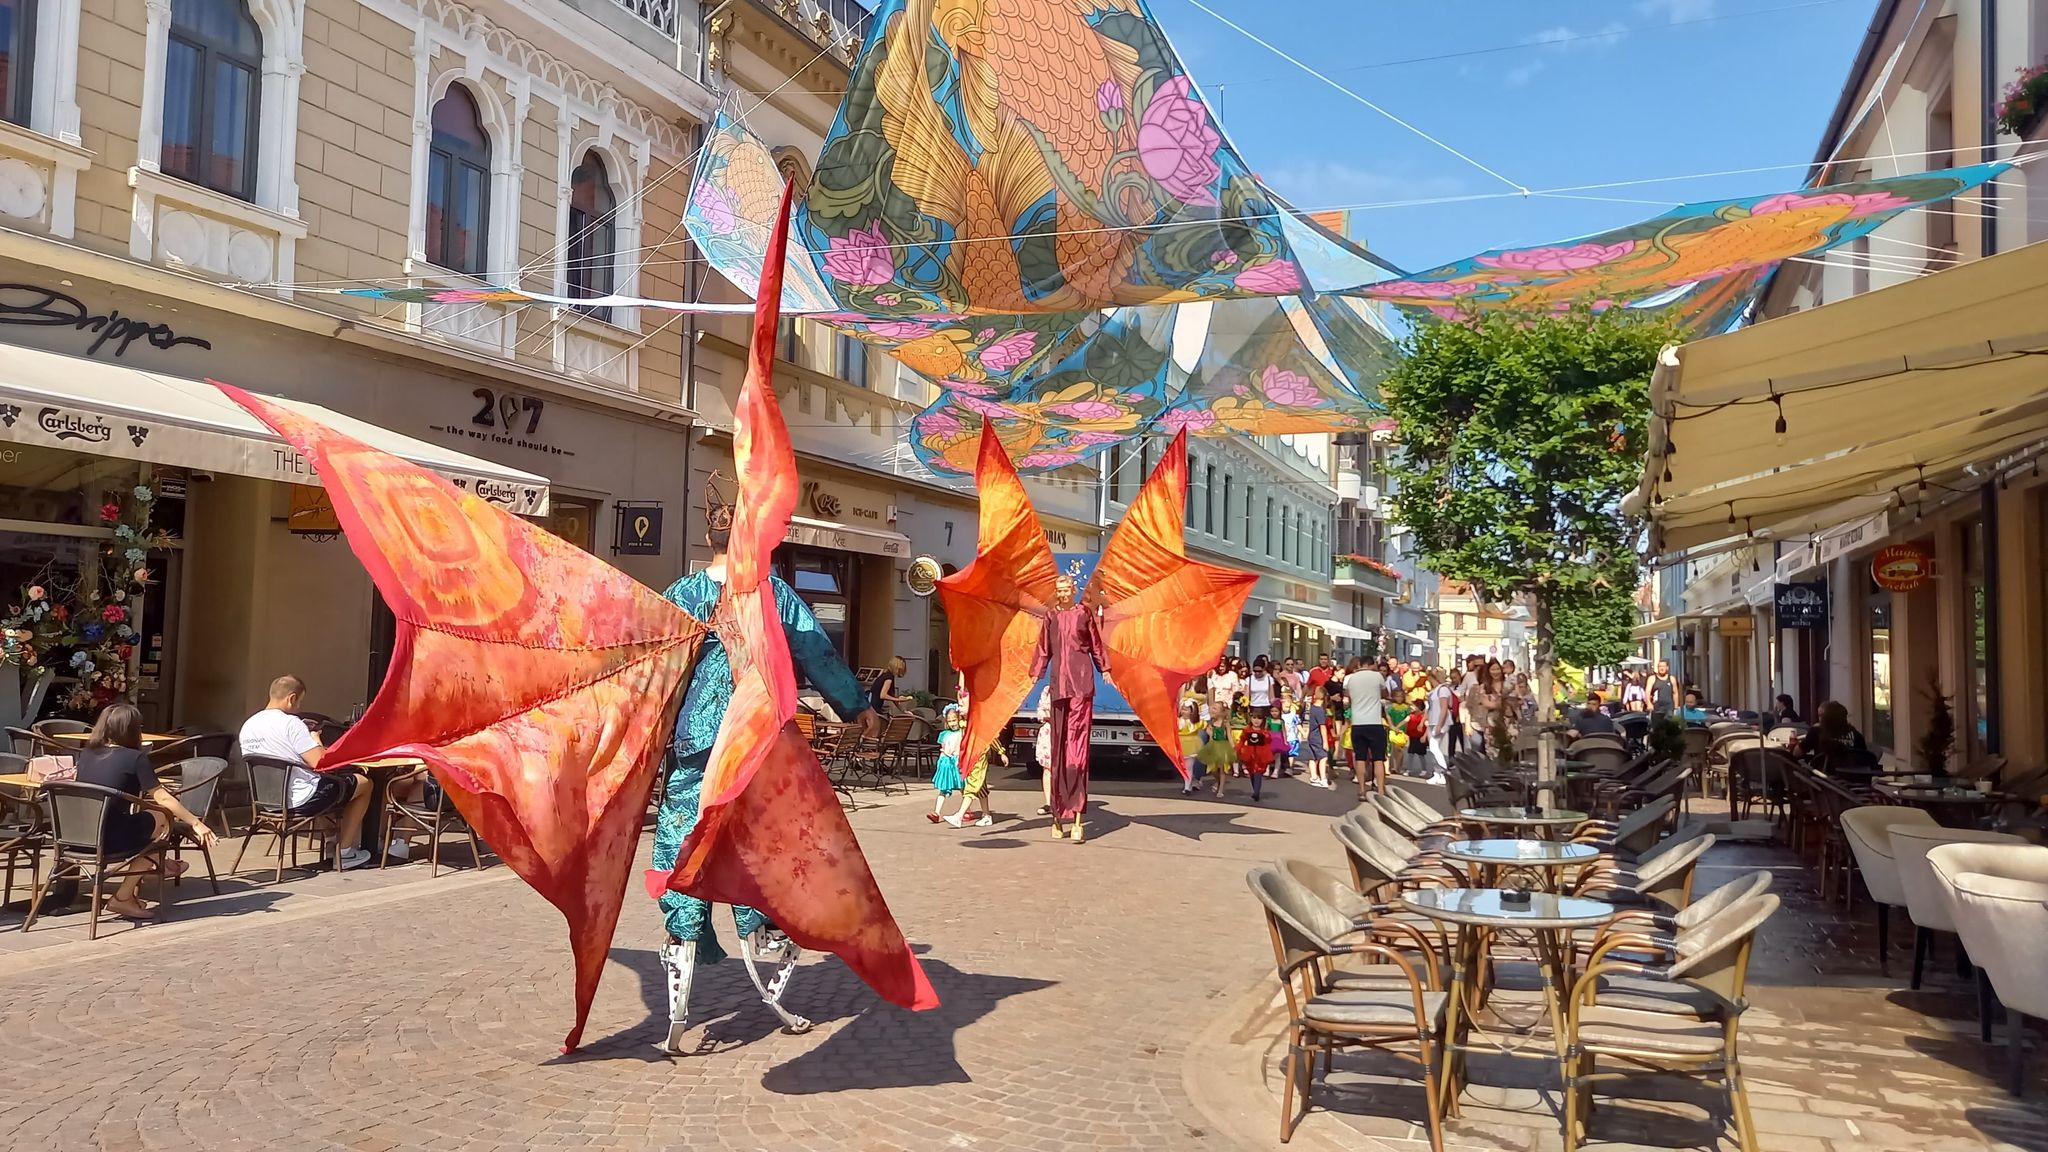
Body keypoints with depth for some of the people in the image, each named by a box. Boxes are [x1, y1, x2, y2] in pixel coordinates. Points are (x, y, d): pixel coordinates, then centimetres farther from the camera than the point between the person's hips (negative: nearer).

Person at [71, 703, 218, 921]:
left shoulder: (85, 754, 7)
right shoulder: (134, 757, -8)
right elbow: (162, 798, -8)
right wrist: (196, 823, -2)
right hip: (111, 842, -7)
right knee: (163, 818, 18)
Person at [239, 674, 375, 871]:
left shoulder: (247, 726, 5)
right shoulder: (290, 723, -20)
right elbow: (320, 763, -23)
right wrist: (316, 740, -3)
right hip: (301, 801, -9)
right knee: (363, 783, 10)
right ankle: (345, 852, 11)